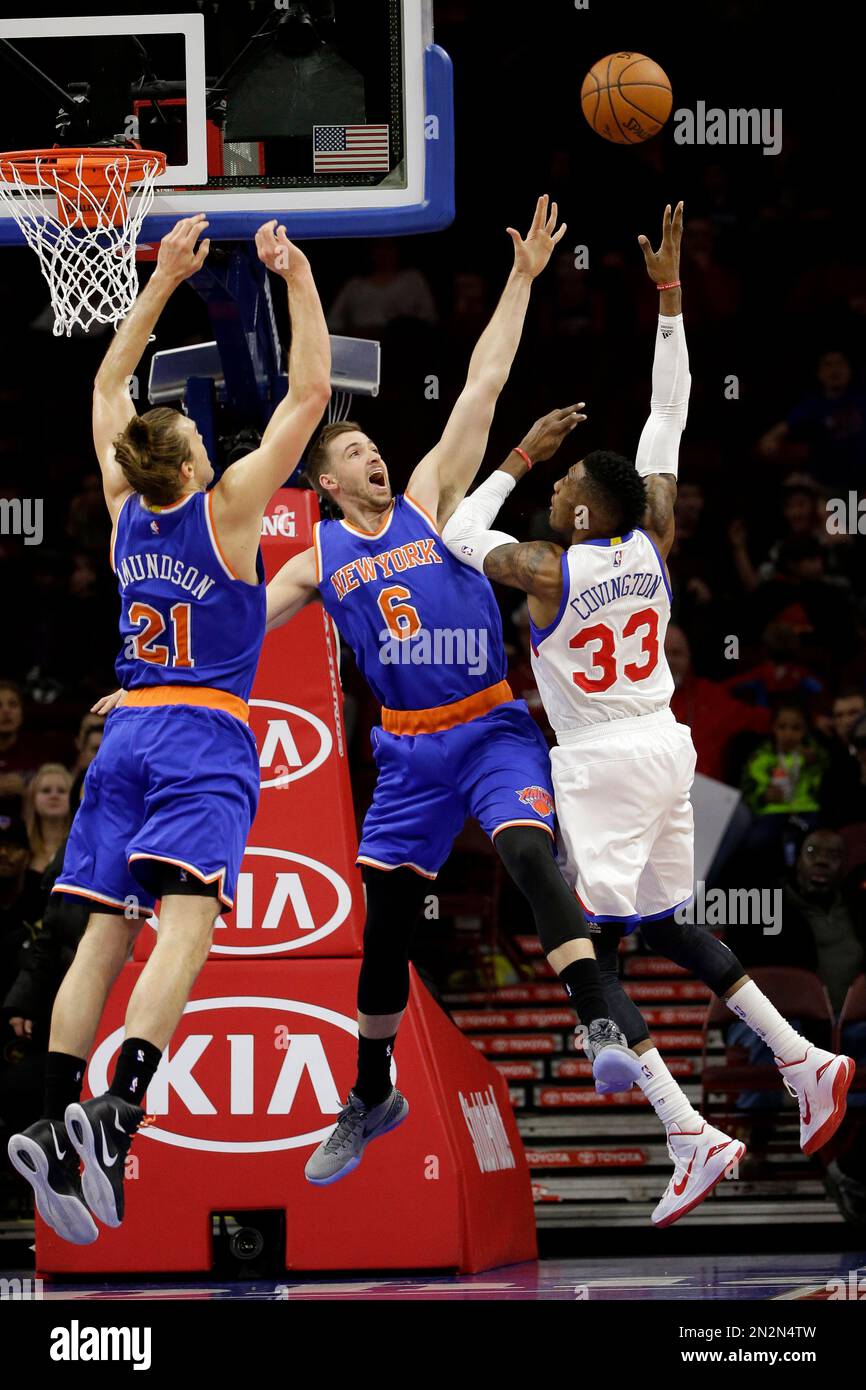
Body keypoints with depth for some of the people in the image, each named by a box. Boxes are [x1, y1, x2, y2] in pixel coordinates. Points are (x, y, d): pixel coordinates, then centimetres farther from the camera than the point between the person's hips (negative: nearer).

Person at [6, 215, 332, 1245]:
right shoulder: (228, 508, -6)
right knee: (187, 926, -17)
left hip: (127, 734, 6)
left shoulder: (125, 512, 7)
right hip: (206, 739, -6)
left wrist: (165, 281, 23)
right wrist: (296, 279, 2)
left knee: (105, 931, 3)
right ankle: (113, 1116, -36)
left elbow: (108, 387, 21)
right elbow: (308, 394, -4)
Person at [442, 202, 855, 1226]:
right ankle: (806, 1064, 12)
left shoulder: (549, 572, -13)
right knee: (666, 929, 22)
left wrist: (518, 457, 8)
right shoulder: (652, 547, 2)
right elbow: (667, 421, 10)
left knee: (588, 954, -4)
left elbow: (461, 534, 3)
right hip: (664, 749, 7)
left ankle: (691, 1138, -17)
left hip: (601, 764, -7)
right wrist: (668, 298, 9)